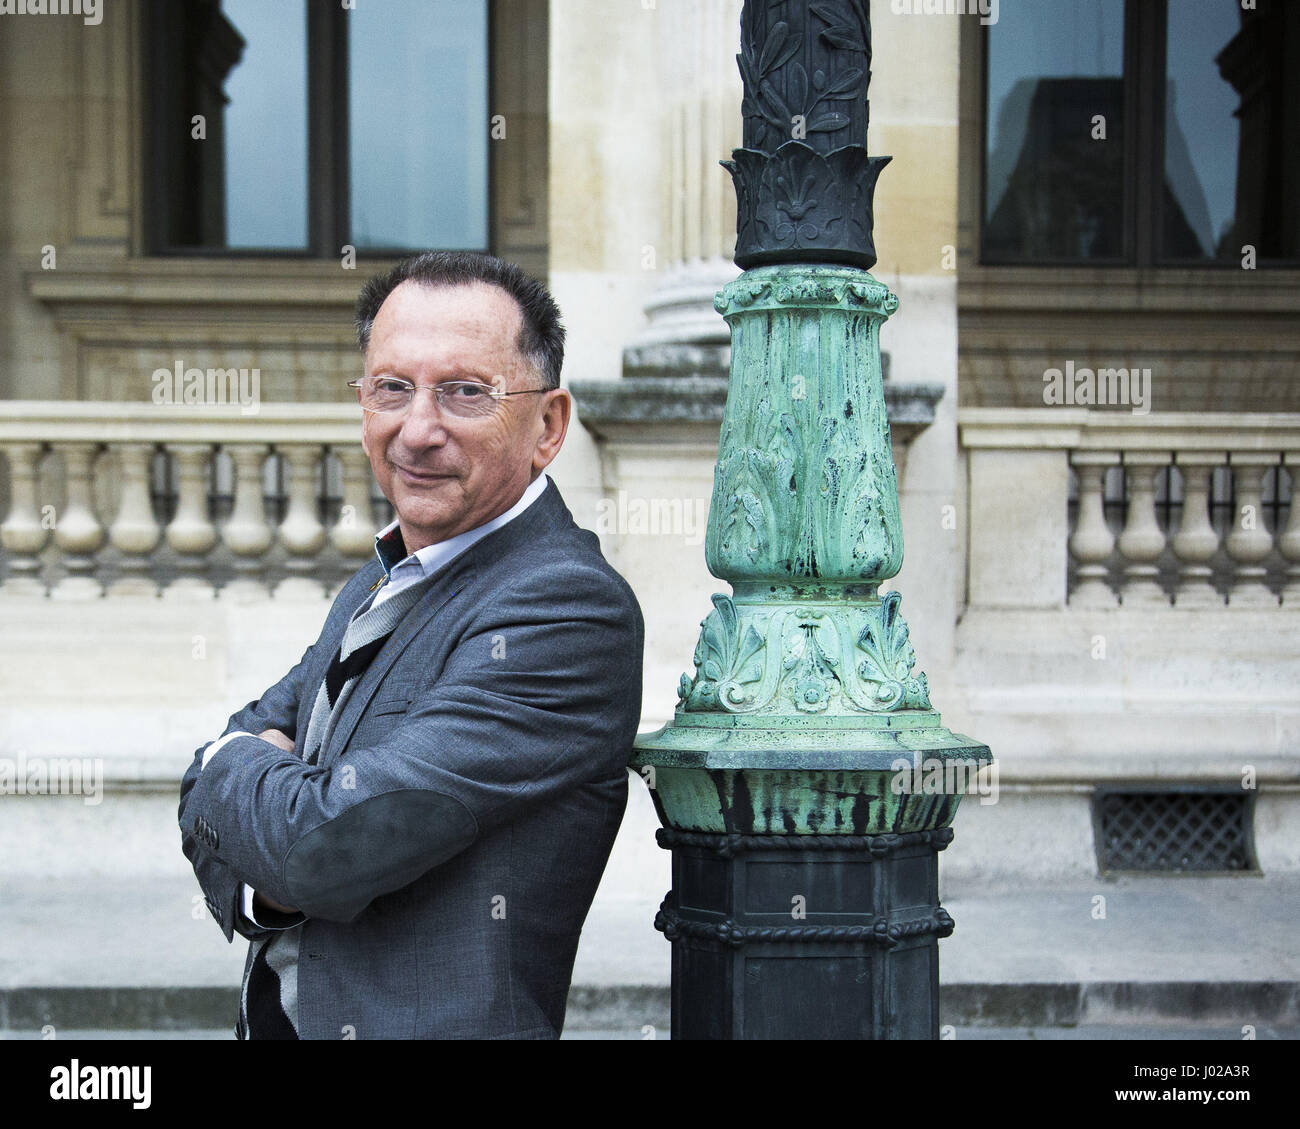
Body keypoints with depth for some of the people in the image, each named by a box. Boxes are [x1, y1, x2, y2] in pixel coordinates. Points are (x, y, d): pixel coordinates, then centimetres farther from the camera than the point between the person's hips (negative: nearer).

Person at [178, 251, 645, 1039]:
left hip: (437, 1021, -7)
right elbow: (209, 798, 8)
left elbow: (331, 843, -23)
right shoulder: (375, 590, 10)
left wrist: (238, 765, -4)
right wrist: (266, 867, -13)